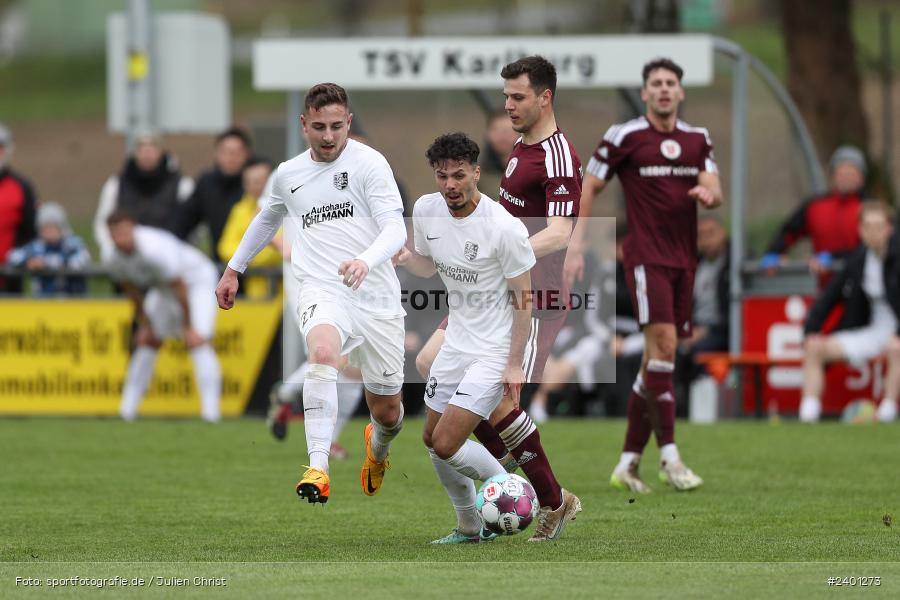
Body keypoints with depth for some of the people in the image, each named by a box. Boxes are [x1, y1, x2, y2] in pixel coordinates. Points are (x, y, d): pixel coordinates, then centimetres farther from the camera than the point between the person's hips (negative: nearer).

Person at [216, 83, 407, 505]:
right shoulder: (288, 174, 13)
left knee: (388, 412, 7)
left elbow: (396, 230, -12)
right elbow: (267, 218, 35)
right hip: (323, 291, 1)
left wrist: (366, 261, -32)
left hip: (376, 296, -1)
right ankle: (318, 471, -43)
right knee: (323, 352, -35)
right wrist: (233, 269, 38)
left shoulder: (369, 163, -2)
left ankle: (378, 447, 48)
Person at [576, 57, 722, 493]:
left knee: (656, 359, 6)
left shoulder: (698, 139, 12)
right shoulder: (624, 137, -3)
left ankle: (628, 462, 12)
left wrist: (709, 195, -17)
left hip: (683, 259, 6)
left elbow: (715, 191, 7)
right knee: (663, 342, -20)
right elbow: (589, 186, 2)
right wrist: (578, 240, -6)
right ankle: (669, 457, -20)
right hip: (646, 256, -6)